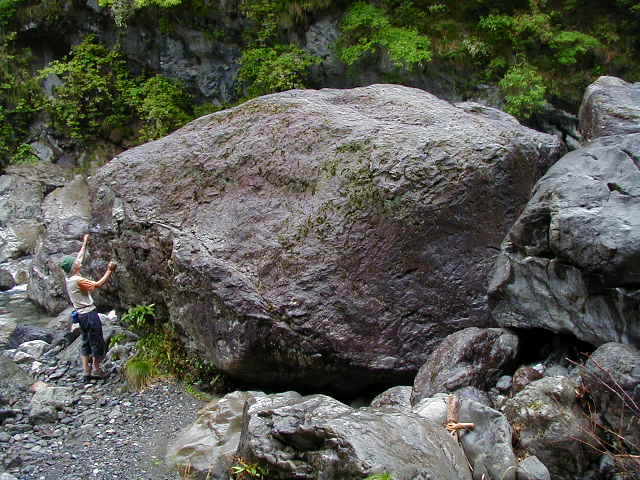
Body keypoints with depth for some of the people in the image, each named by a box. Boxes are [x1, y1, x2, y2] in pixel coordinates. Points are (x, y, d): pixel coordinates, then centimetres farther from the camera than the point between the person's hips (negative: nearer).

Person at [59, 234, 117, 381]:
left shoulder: (68, 279, 6)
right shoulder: (78, 280, -19)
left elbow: (79, 258, 16)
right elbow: (98, 284, -18)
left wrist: (84, 244, 25)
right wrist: (109, 271, -16)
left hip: (81, 315, 9)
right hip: (89, 313, -9)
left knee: (86, 343, 13)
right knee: (97, 342, 3)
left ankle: (86, 372, 14)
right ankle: (96, 369, 10)